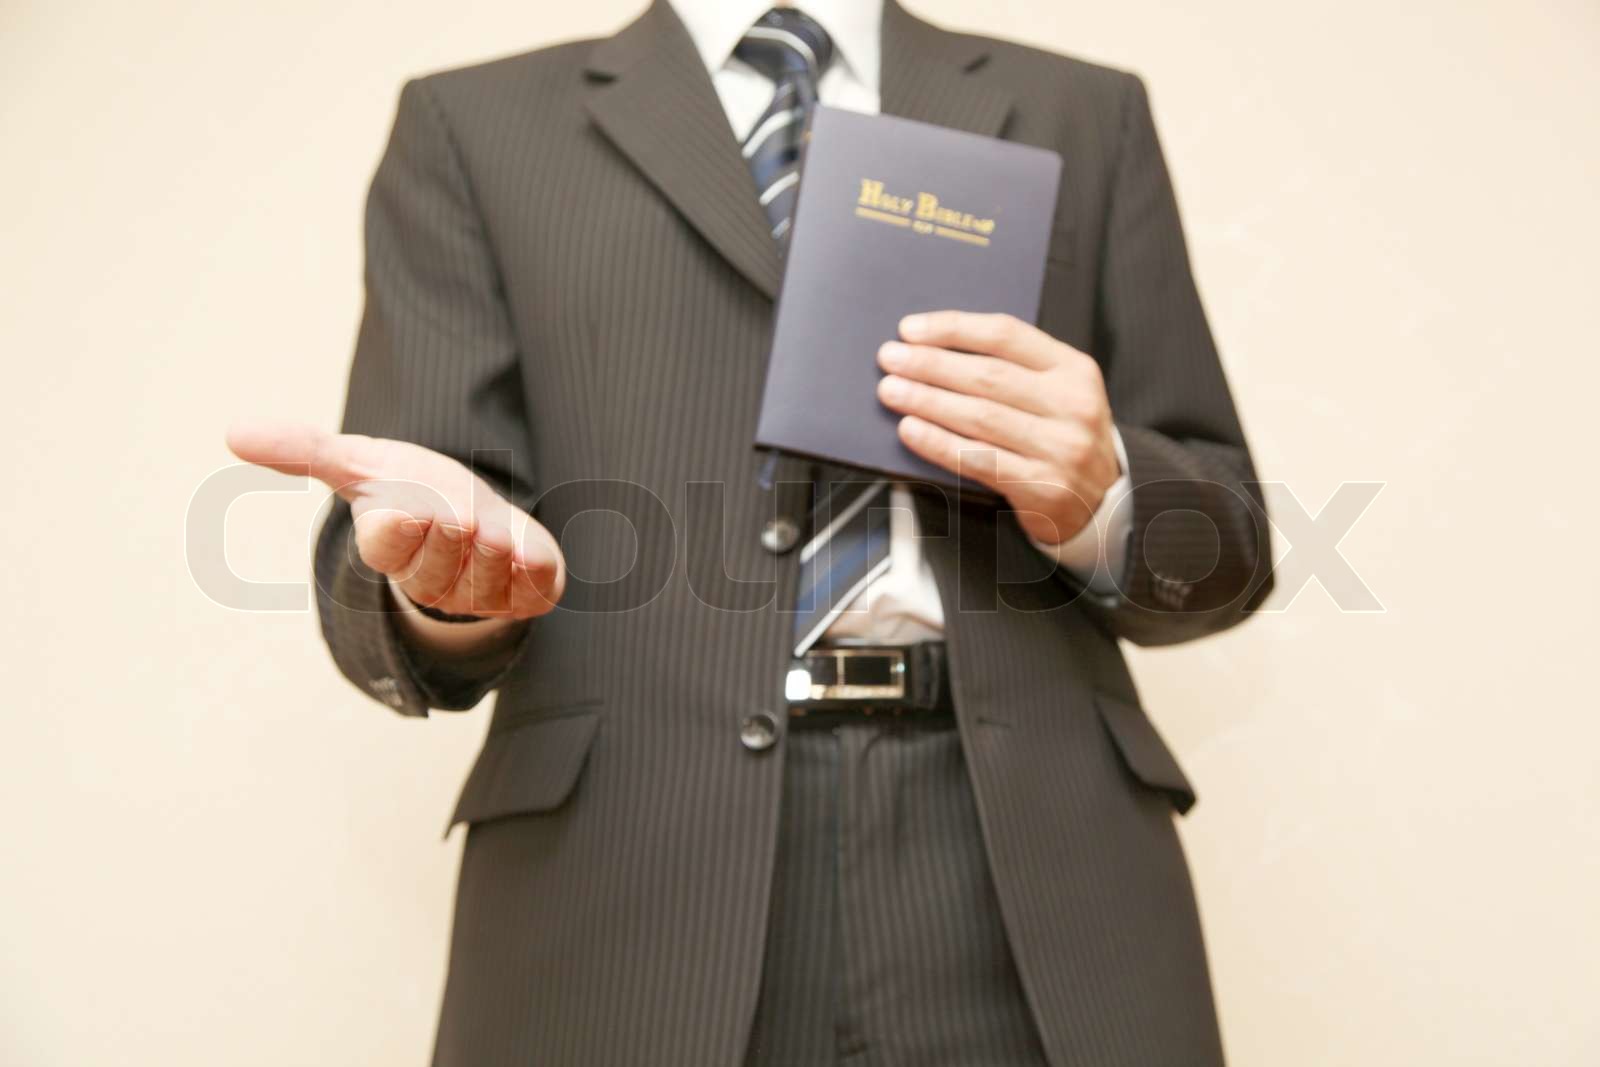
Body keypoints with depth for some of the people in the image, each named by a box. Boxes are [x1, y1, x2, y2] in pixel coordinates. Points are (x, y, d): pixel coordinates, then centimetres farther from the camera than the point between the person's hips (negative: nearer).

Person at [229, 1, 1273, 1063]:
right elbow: (387, 594, -1)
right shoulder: (474, 128, 7)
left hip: (1030, 857, 2)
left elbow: (1225, 540, 11)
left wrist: (1101, 493, -10)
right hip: (629, 863, -1)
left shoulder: (1084, 114, 12)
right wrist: (442, 573, -23)